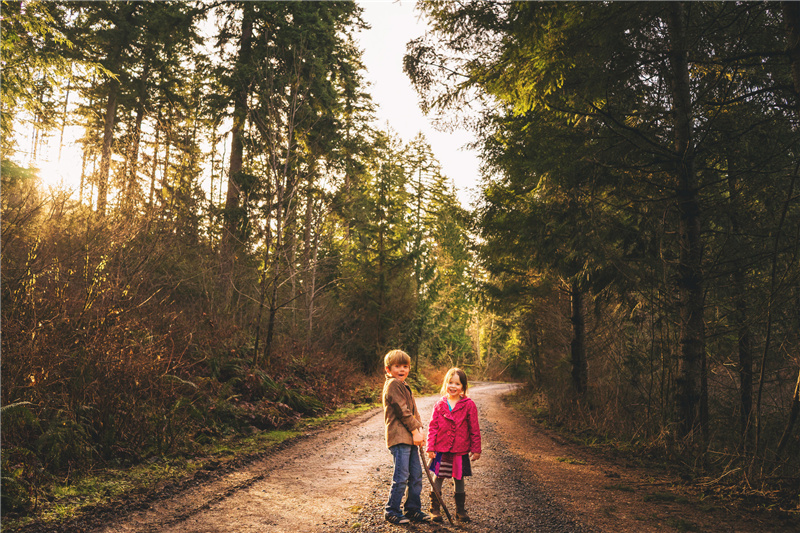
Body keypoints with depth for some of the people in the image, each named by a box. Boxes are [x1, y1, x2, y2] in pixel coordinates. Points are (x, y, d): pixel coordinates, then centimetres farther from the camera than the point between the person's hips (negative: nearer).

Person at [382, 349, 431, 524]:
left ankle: (413, 509, 22)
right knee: (401, 476, -6)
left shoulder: (404, 385, 21)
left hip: (410, 438, 10)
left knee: (416, 475, 12)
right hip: (399, 437, -10)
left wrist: (419, 428, 5)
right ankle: (391, 511, 8)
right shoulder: (393, 384, -10)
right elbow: (402, 411, -15)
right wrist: (415, 431, -13)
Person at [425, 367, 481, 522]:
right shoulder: (440, 405, 0)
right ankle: (434, 509, 20)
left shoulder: (469, 405, -4)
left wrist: (476, 449, 0)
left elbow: (474, 429, 0)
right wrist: (430, 447, -3)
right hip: (441, 450, 1)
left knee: (459, 480, 11)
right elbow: (433, 427, 2)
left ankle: (460, 510, 26)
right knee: (438, 479, 7)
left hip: (460, 451, -1)